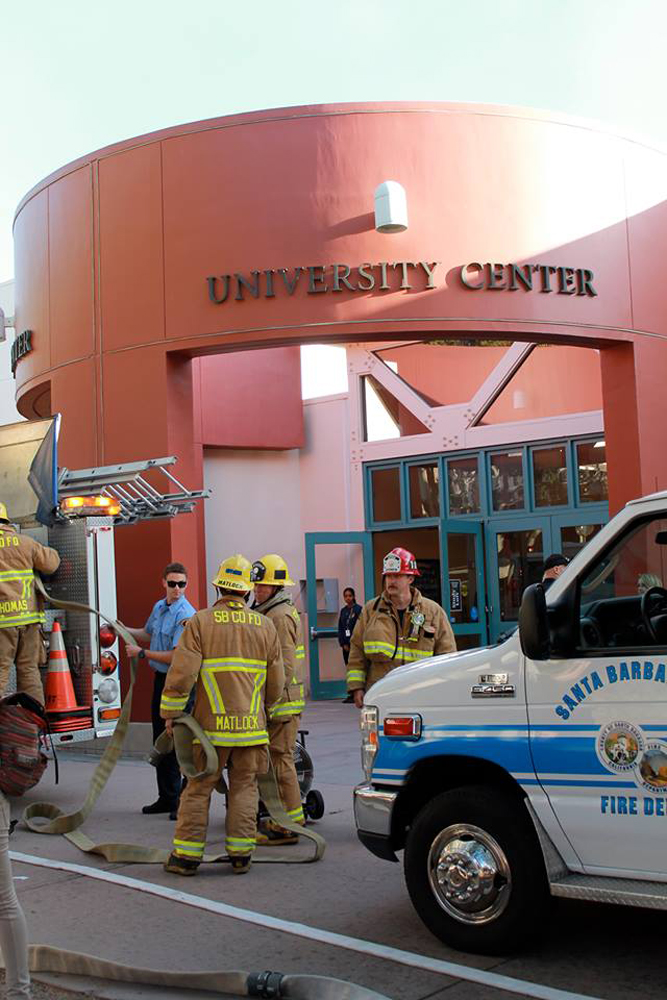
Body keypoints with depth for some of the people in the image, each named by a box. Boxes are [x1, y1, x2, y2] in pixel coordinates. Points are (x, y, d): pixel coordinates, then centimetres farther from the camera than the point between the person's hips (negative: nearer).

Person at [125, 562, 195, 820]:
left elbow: (176, 657, -22)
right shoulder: (159, 607, 10)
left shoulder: (186, 615, -18)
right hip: (160, 678, 9)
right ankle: (167, 797, 25)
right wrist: (123, 630, 13)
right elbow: (148, 634, 28)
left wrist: (141, 653, -13)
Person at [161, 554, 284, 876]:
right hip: (251, 725, 2)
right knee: (244, 788, 10)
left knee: (198, 789, 6)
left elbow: (181, 672, -10)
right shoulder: (265, 626, 6)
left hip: (212, 724, -2)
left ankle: (187, 855, 11)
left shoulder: (200, 622, -4)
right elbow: (276, 682, 9)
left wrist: (170, 713, 1)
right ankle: (240, 855, 11)